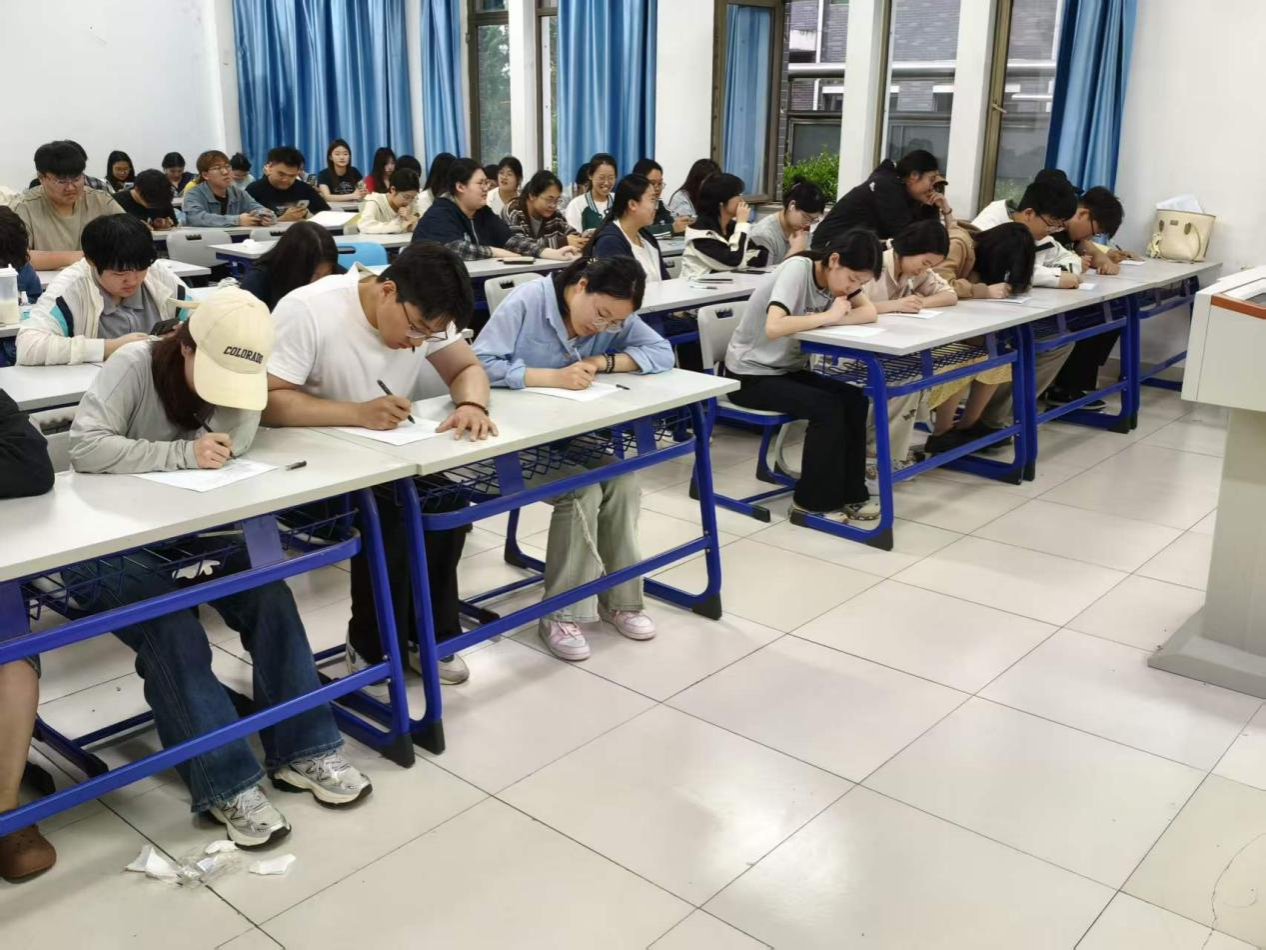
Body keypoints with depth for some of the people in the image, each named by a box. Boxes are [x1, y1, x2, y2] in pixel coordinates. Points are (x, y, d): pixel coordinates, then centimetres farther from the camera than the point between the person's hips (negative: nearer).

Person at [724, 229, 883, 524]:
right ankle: (813, 500, -8)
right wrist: (828, 316, -27)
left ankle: (850, 492, -1)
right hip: (750, 375, -8)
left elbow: (870, 312, -9)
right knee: (827, 407, -23)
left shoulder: (837, 274, -1)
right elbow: (773, 328, -39)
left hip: (787, 369, 8)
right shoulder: (797, 269, -24)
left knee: (854, 400, -11)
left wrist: (833, 320, -25)